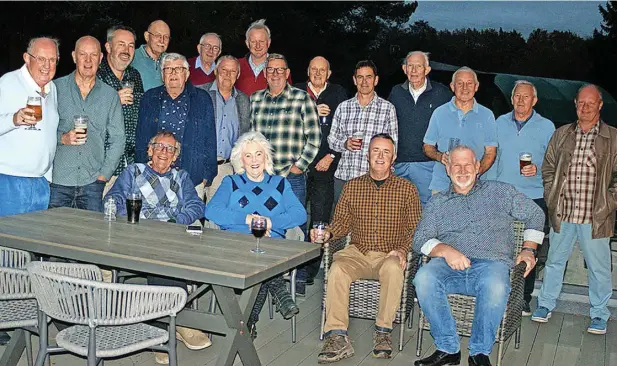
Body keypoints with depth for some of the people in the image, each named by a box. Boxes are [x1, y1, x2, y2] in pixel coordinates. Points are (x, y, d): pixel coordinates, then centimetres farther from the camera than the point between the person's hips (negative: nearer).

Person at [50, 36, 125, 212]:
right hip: (57, 180, -1)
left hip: (92, 183, 1)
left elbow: (117, 139, 9)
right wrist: (62, 138, -12)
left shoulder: (110, 95, 9)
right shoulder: (55, 88, 5)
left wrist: (104, 174, 0)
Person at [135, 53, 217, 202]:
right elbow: (141, 139, 13)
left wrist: (207, 175, 0)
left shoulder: (202, 99, 6)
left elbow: (210, 140, 5)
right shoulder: (149, 98, 11)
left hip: (193, 179, -1)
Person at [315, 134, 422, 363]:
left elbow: (413, 228, 4)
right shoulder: (352, 186, 12)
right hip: (357, 252, 2)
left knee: (393, 269, -36)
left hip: (389, 256, -1)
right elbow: (342, 222, 13)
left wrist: (402, 250, -12)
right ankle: (337, 337, -31)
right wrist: (327, 234, -7)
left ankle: (383, 331, -22)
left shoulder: (407, 189, 7)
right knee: (337, 269, -30)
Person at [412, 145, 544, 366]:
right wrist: (444, 250, -12)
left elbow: (535, 215, 25)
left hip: (491, 263, -1)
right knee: (424, 278, -33)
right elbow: (420, 239, 9)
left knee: (496, 285, -39)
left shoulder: (499, 192, 21)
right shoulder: (437, 203, 21)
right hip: (450, 266, 1)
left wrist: (529, 249, 12)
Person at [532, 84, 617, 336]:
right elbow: (548, 168, 14)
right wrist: (552, 197, 4)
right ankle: (546, 304, 29)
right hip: (562, 213, 3)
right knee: (555, 260, 14)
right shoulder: (561, 135, 8)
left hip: (595, 216, -2)